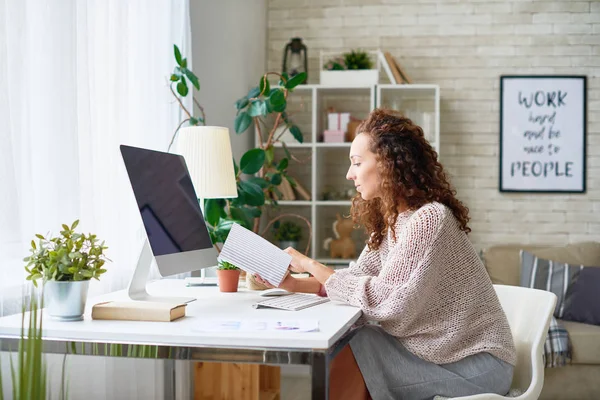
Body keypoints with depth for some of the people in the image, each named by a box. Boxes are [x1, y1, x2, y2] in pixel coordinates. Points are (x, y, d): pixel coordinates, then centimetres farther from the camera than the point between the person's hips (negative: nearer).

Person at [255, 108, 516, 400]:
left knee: (351, 354, -15)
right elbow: (357, 278, 6)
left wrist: (310, 265, -18)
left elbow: (383, 300, -25)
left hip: (476, 363, -8)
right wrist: (294, 283, -8)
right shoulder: (389, 218, 7)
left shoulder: (428, 219, -23)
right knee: (338, 349, -4)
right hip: (440, 349, 8)